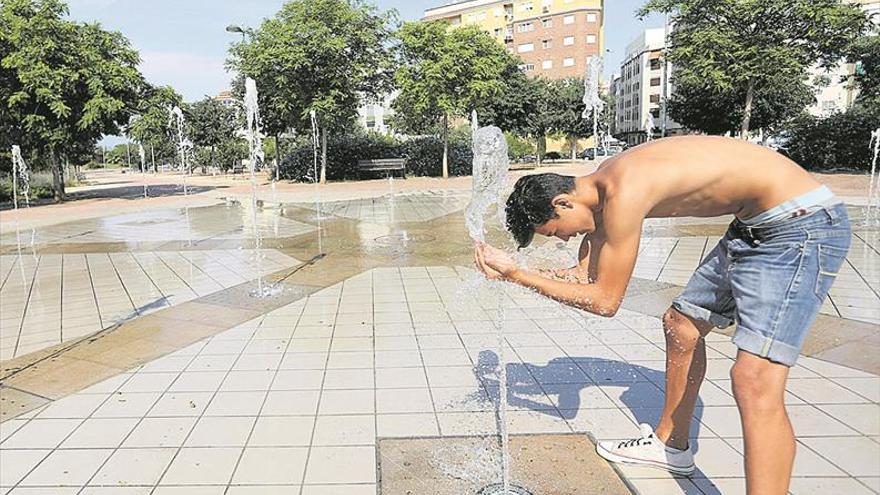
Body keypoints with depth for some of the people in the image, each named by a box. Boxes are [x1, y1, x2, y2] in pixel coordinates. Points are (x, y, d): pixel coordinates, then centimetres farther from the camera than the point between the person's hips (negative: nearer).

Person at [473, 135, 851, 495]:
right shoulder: (600, 187, 4)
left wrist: (516, 274, -16)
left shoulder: (624, 194, -25)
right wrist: (512, 273, 0)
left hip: (801, 222, -10)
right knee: (680, 325, 19)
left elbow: (604, 300, -18)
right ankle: (671, 445, 36)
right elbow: (584, 275, 10)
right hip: (755, 226, 10)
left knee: (755, 381, -19)